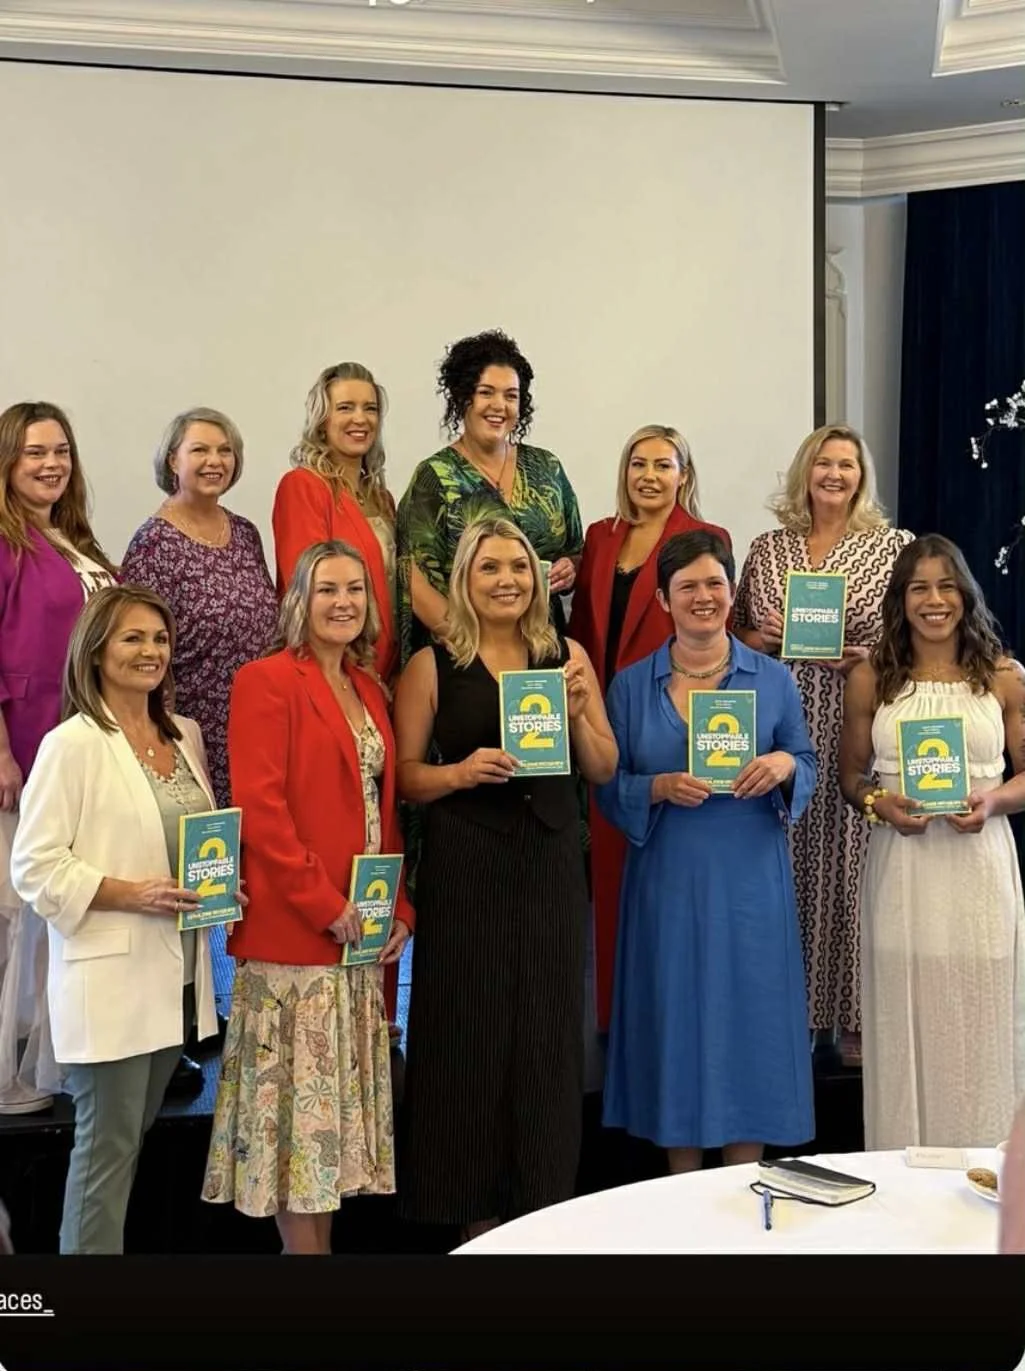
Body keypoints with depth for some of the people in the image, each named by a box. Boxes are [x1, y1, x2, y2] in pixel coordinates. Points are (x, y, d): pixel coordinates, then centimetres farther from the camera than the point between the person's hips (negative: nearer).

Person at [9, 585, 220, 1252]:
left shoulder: (186, 735, 11)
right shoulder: (73, 744, -9)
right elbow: (33, 868, -12)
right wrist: (130, 894, -20)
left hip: (176, 974, 7)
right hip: (110, 976, -7)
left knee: (131, 1139, 14)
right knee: (107, 1147, 0)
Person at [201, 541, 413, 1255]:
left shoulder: (369, 690, 15)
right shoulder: (267, 681, -8)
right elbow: (259, 809, -16)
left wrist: (400, 907, 6)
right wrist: (325, 905, -18)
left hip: (363, 931, 8)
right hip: (294, 931, -8)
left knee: (341, 1100, 12)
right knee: (299, 1099, -1)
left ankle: (323, 1239, 22)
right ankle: (304, 1247, 8)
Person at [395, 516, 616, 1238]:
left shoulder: (569, 657, 8)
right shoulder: (432, 666, 0)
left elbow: (604, 770, 10)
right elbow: (404, 776, 0)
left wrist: (578, 713, -7)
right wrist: (462, 772, -18)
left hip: (551, 864, 3)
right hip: (465, 868, -2)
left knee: (548, 1035, 5)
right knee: (471, 1033, 1)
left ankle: (543, 1201, 19)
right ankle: (476, 1207, 15)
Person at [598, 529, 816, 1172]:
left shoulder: (774, 679, 4)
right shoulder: (631, 685, 5)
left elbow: (808, 765, 8)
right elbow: (608, 789, 4)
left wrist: (785, 766, -14)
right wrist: (660, 788, -15)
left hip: (750, 883, 0)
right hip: (667, 883, 0)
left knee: (750, 1018, 3)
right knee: (675, 1021, 5)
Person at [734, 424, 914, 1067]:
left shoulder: (896, 546, 4)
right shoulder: (767, 549, 12)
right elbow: (737, 635, 16)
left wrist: (870, 656, -12)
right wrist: (763, 636, -5)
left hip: (861, 728, -2)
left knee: (851, 862, -1)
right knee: (785, 864, 2)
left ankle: (855, 1015, 11)